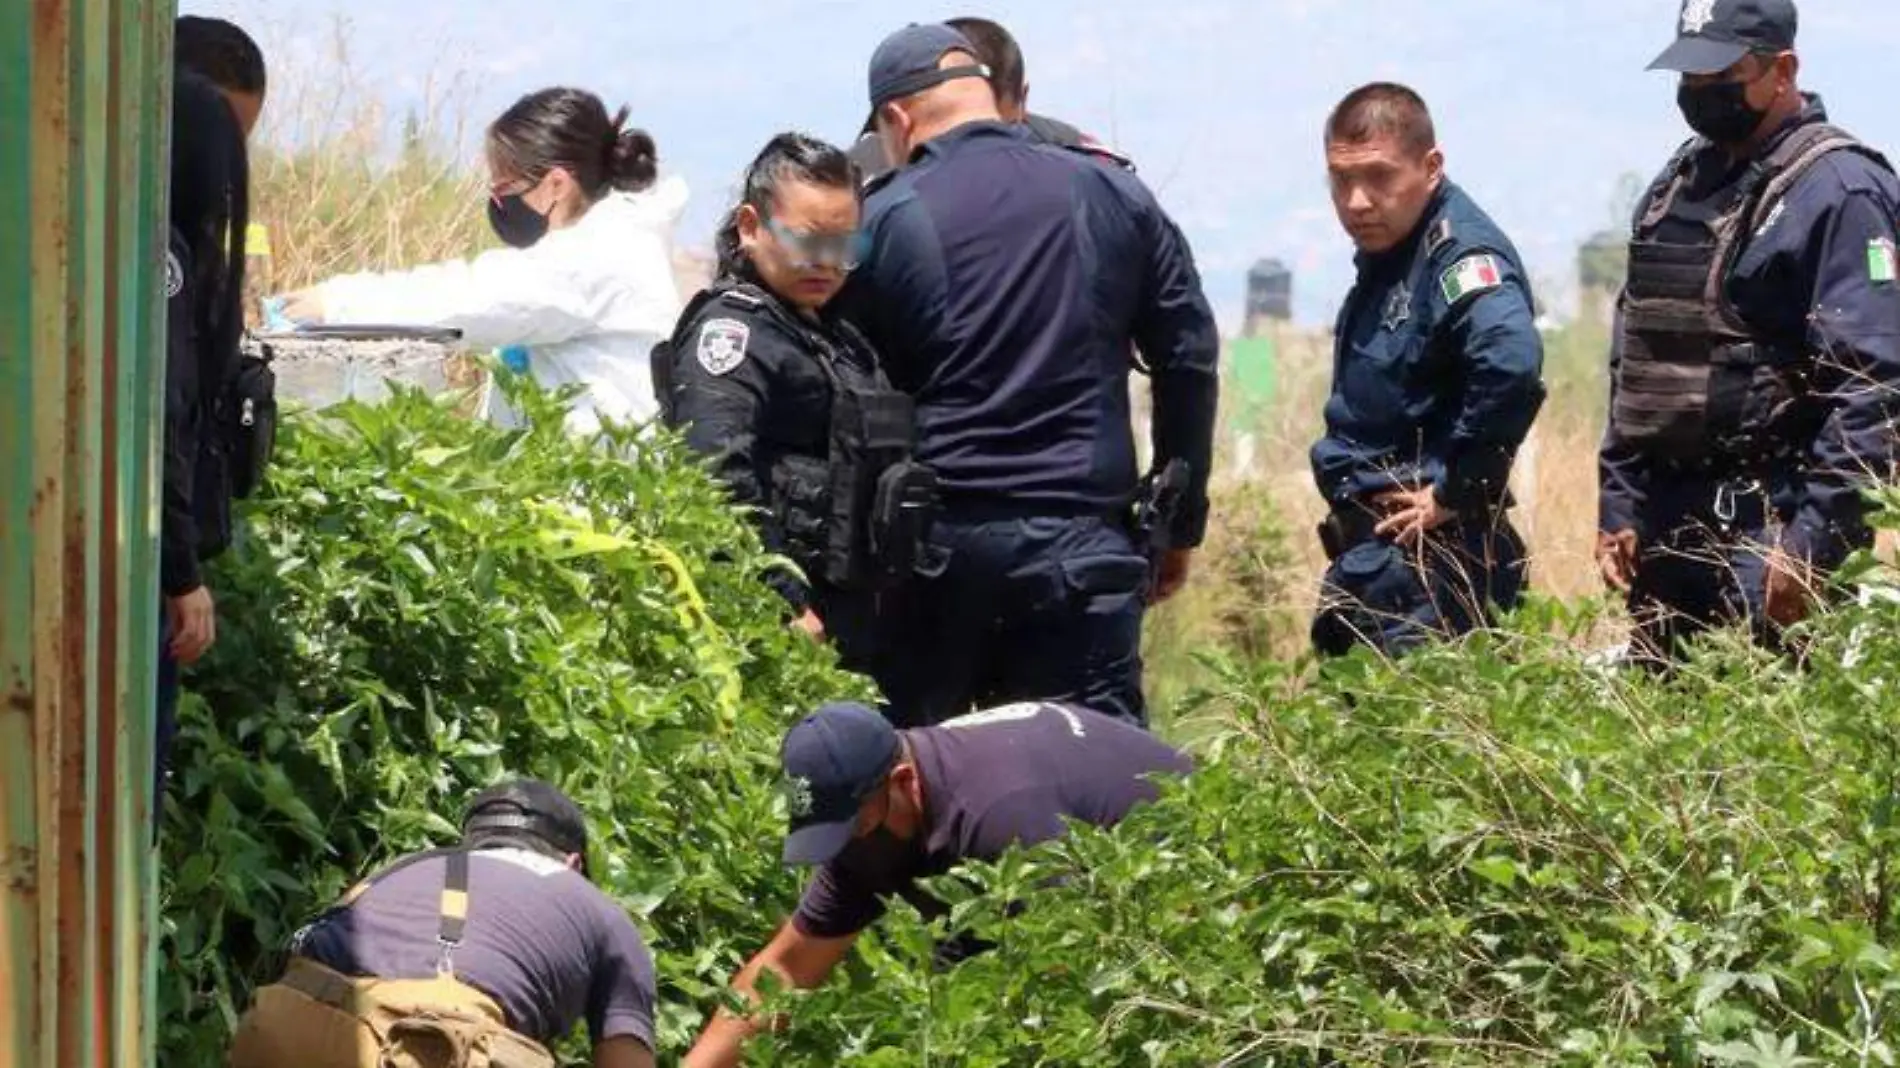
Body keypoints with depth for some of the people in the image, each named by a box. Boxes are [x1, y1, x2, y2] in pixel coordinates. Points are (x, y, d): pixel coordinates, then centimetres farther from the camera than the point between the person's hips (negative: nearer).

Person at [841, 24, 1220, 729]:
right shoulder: (1112, 194, 6)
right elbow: (1190, 358, 10)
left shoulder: (884, 223, 0)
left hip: (935, 545, -1)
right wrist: (1180, 525, 17)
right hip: (1079, 544, 1)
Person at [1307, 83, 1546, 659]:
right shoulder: (1386, 256, 13)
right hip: (1372, 554, 10)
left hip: (1429, 556, -10)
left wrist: (1456, 493, -26)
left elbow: (1511, 364, -35)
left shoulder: (1459, 254, -17)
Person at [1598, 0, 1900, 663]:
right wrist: (1618, 504, 14)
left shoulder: (1839, 191, -10)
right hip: (1668, 524, 8)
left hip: (1771, 526, -8)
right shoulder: (1679, 184, 16)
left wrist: (1814, 538, -22)